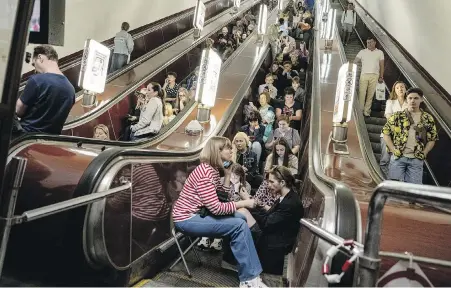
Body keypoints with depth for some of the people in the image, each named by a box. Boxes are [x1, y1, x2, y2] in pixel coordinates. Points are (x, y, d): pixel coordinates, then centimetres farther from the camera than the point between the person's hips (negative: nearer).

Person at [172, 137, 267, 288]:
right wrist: (243, 203, -18)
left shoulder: (214, 169, 8)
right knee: (239, 225, -18)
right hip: (187, 219, -10)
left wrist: (227, 175, 0)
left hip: (198, 213, 10)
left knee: (241, 218, 6)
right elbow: (216, 208, -27)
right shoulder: (205, 172, -23)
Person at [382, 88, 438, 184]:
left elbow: (432, 139, 11)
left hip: (416, 159, 1)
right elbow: (386, 132, 2)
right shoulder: (397, 116, 3)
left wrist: (423, 153, 0)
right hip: (398, 157, -1)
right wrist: (393, 150, -6)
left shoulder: (428, 119, 7)